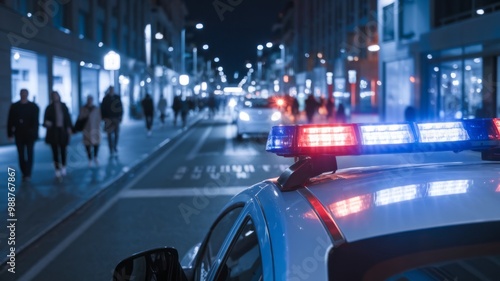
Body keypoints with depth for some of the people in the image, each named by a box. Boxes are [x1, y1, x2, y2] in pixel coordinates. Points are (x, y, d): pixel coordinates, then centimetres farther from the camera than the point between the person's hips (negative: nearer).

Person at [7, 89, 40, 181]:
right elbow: (10, 121, 4)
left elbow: (35, 121, -6)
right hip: (19, 134, 2)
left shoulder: (33, 106, 0)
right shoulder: (14, 106, 5)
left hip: (30, 134, -2)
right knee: (21, 155, 5)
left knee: (29, 154, -3)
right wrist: (10, 133, -2)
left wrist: (34, 133, -15)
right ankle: (24, 173, 12)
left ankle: (28, 174, -3)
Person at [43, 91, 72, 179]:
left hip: (63, 131, 1)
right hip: (53, 131, -1)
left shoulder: (63, 106, 3)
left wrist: (69, 128, -3)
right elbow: (45, 119, -3)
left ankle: (63, 167, 28)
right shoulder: (49, 108, -3)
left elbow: (68, 117, 5)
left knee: (63, 150, 11)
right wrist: (47, 123, -24)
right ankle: (57, 169, 9)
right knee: (55, 151, 3)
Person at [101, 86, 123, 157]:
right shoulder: (105, 99, -3)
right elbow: (103, 109, -3)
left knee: (116, 134, 5)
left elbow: (121, 108, 5)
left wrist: (120, 116, -1)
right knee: (110, 135, 1)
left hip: (116, 118, 2)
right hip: (108, 119, -2)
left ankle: (115, 148, 21)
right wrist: (104, 118, -10)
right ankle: (111, 150, 4)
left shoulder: (117, 98, 2)